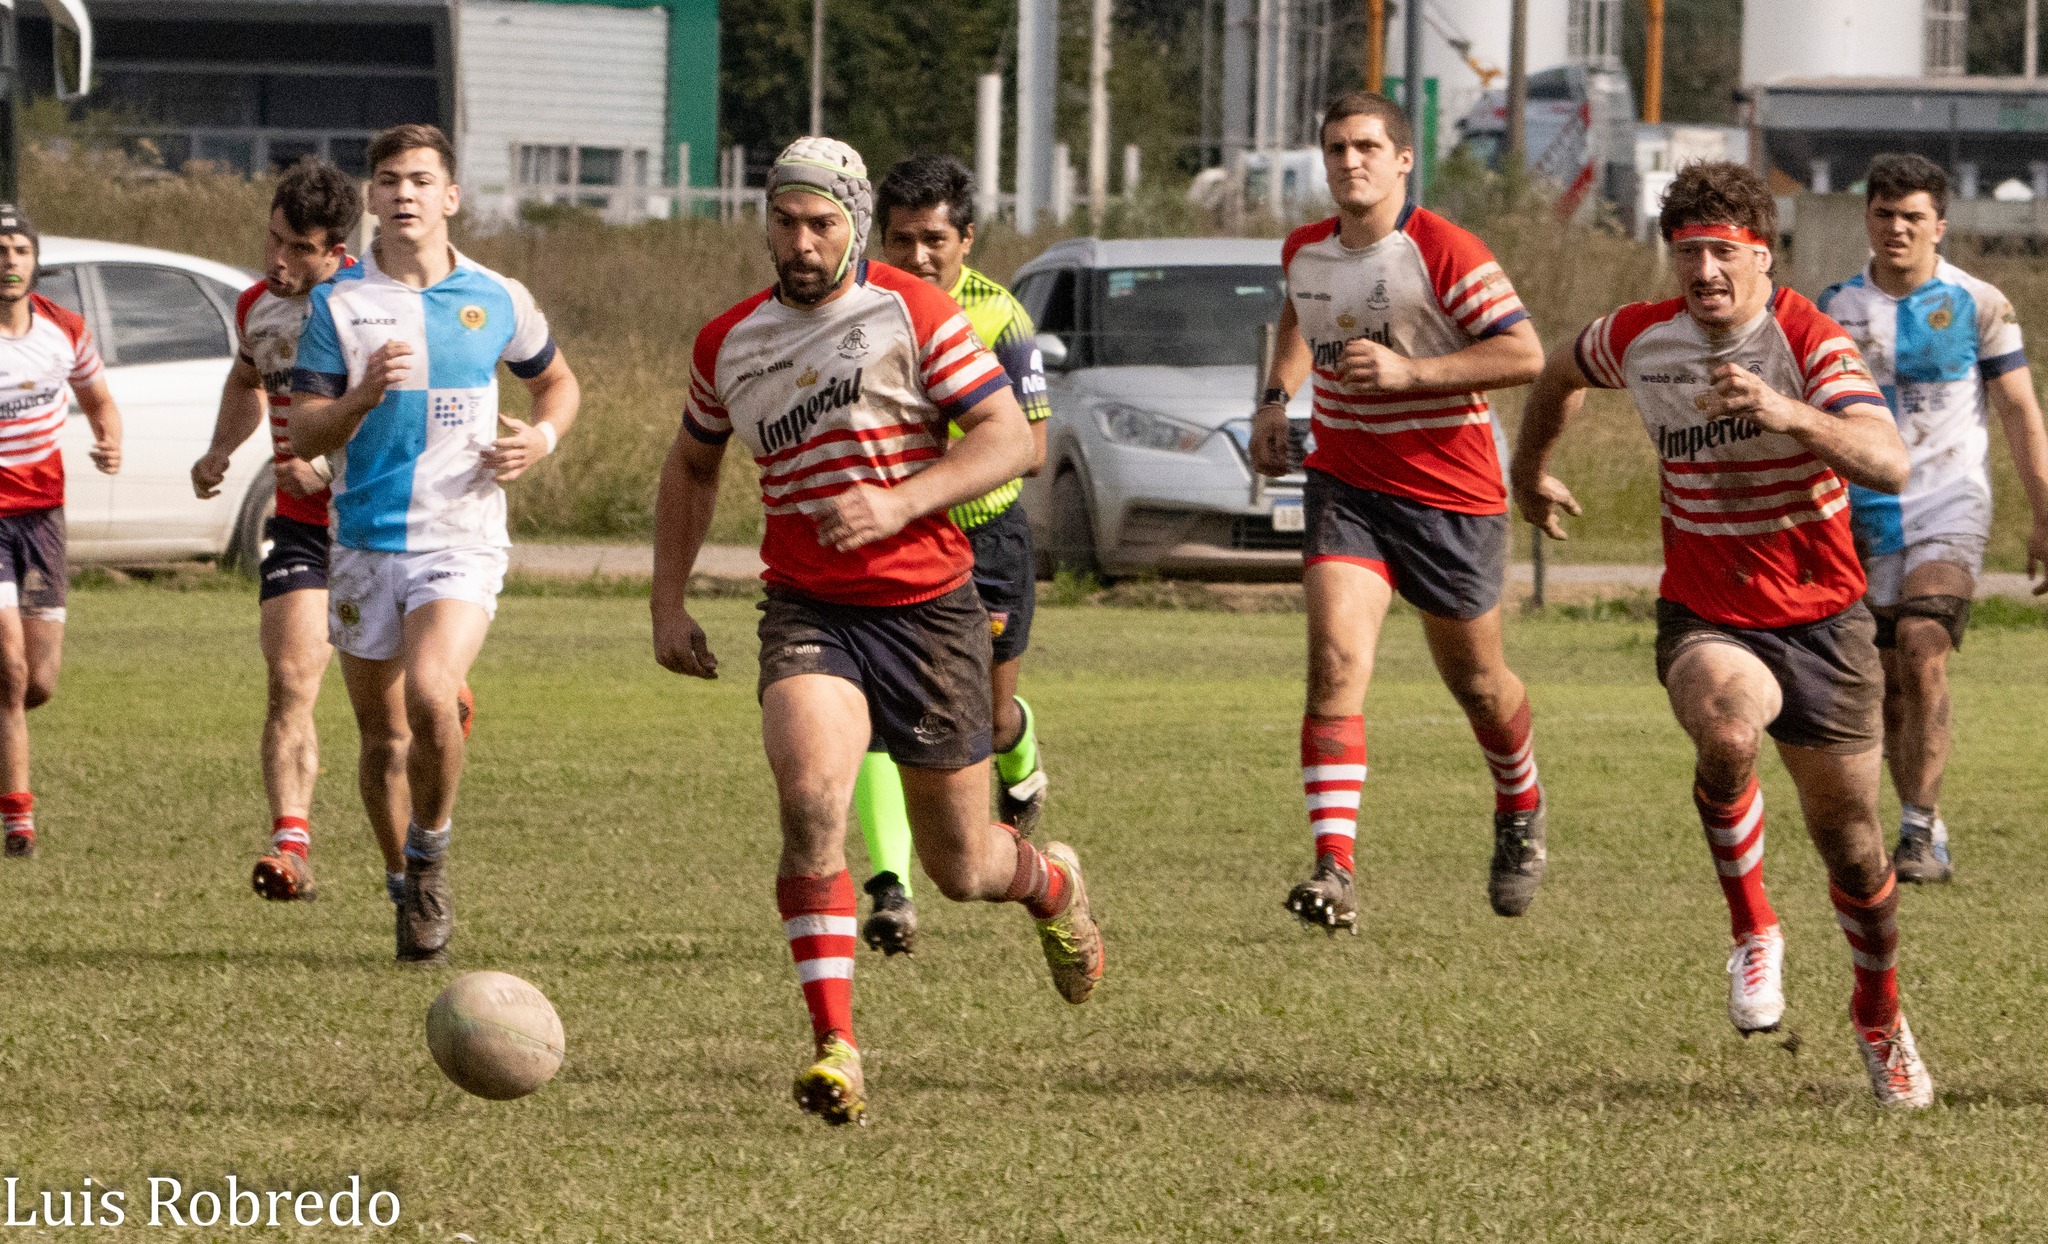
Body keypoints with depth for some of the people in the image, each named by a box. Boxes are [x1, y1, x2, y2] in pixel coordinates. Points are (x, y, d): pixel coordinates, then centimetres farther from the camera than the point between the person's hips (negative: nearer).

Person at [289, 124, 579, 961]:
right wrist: (363, 396, -22)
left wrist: (542, 437, 0)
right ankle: (412, 893, 28)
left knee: (430, 695, -25)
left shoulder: (496, 301, 4)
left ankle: (431, 852, -1)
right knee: (382, 739, 8)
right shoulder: (338, 305, 2)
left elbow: (557, 381, 22)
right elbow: (305, 435, -2)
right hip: (364, 541, 2)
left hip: (462, 538, -2)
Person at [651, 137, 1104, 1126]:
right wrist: (668, 601, 15)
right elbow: (691, 466, 24)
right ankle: (835, 1046, -26)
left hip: (927, 608, -2)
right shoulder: (729, 344, 7)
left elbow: (1009, 438, -9)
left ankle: (1052, 885, 45)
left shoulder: (911, 314, -6)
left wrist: (898, 503, -23)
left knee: (962, 869, 7)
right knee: (810, 801, -27)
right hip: (807, 610, 2)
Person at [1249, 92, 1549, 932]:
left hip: (1450, 491, -3)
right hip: (1345, 480, 3)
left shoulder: (1443, 253, -16)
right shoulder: (1304, 252, 3)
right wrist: (1277, 398, 14)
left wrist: (1410, 370, -27)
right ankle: (1335, 871, -26)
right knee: (1336, 659, -19)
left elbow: (1525, 354, -20)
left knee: (1475, 680, 14)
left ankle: (1520, 809, 47)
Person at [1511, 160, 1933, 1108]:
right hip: (1705, 617, 1)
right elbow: (1560, 373, 19)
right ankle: (1752, 930, -13)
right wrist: (1528, 470, 32)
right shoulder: (1638, 338, -6)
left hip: (1821, 618, -1)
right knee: (1727, 722, -35)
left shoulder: (1811, 341, -18)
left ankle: (1879, 1013, 36)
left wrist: (1788, 415, -49)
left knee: (1851, 845, 7)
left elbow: (1888, 463, -33)